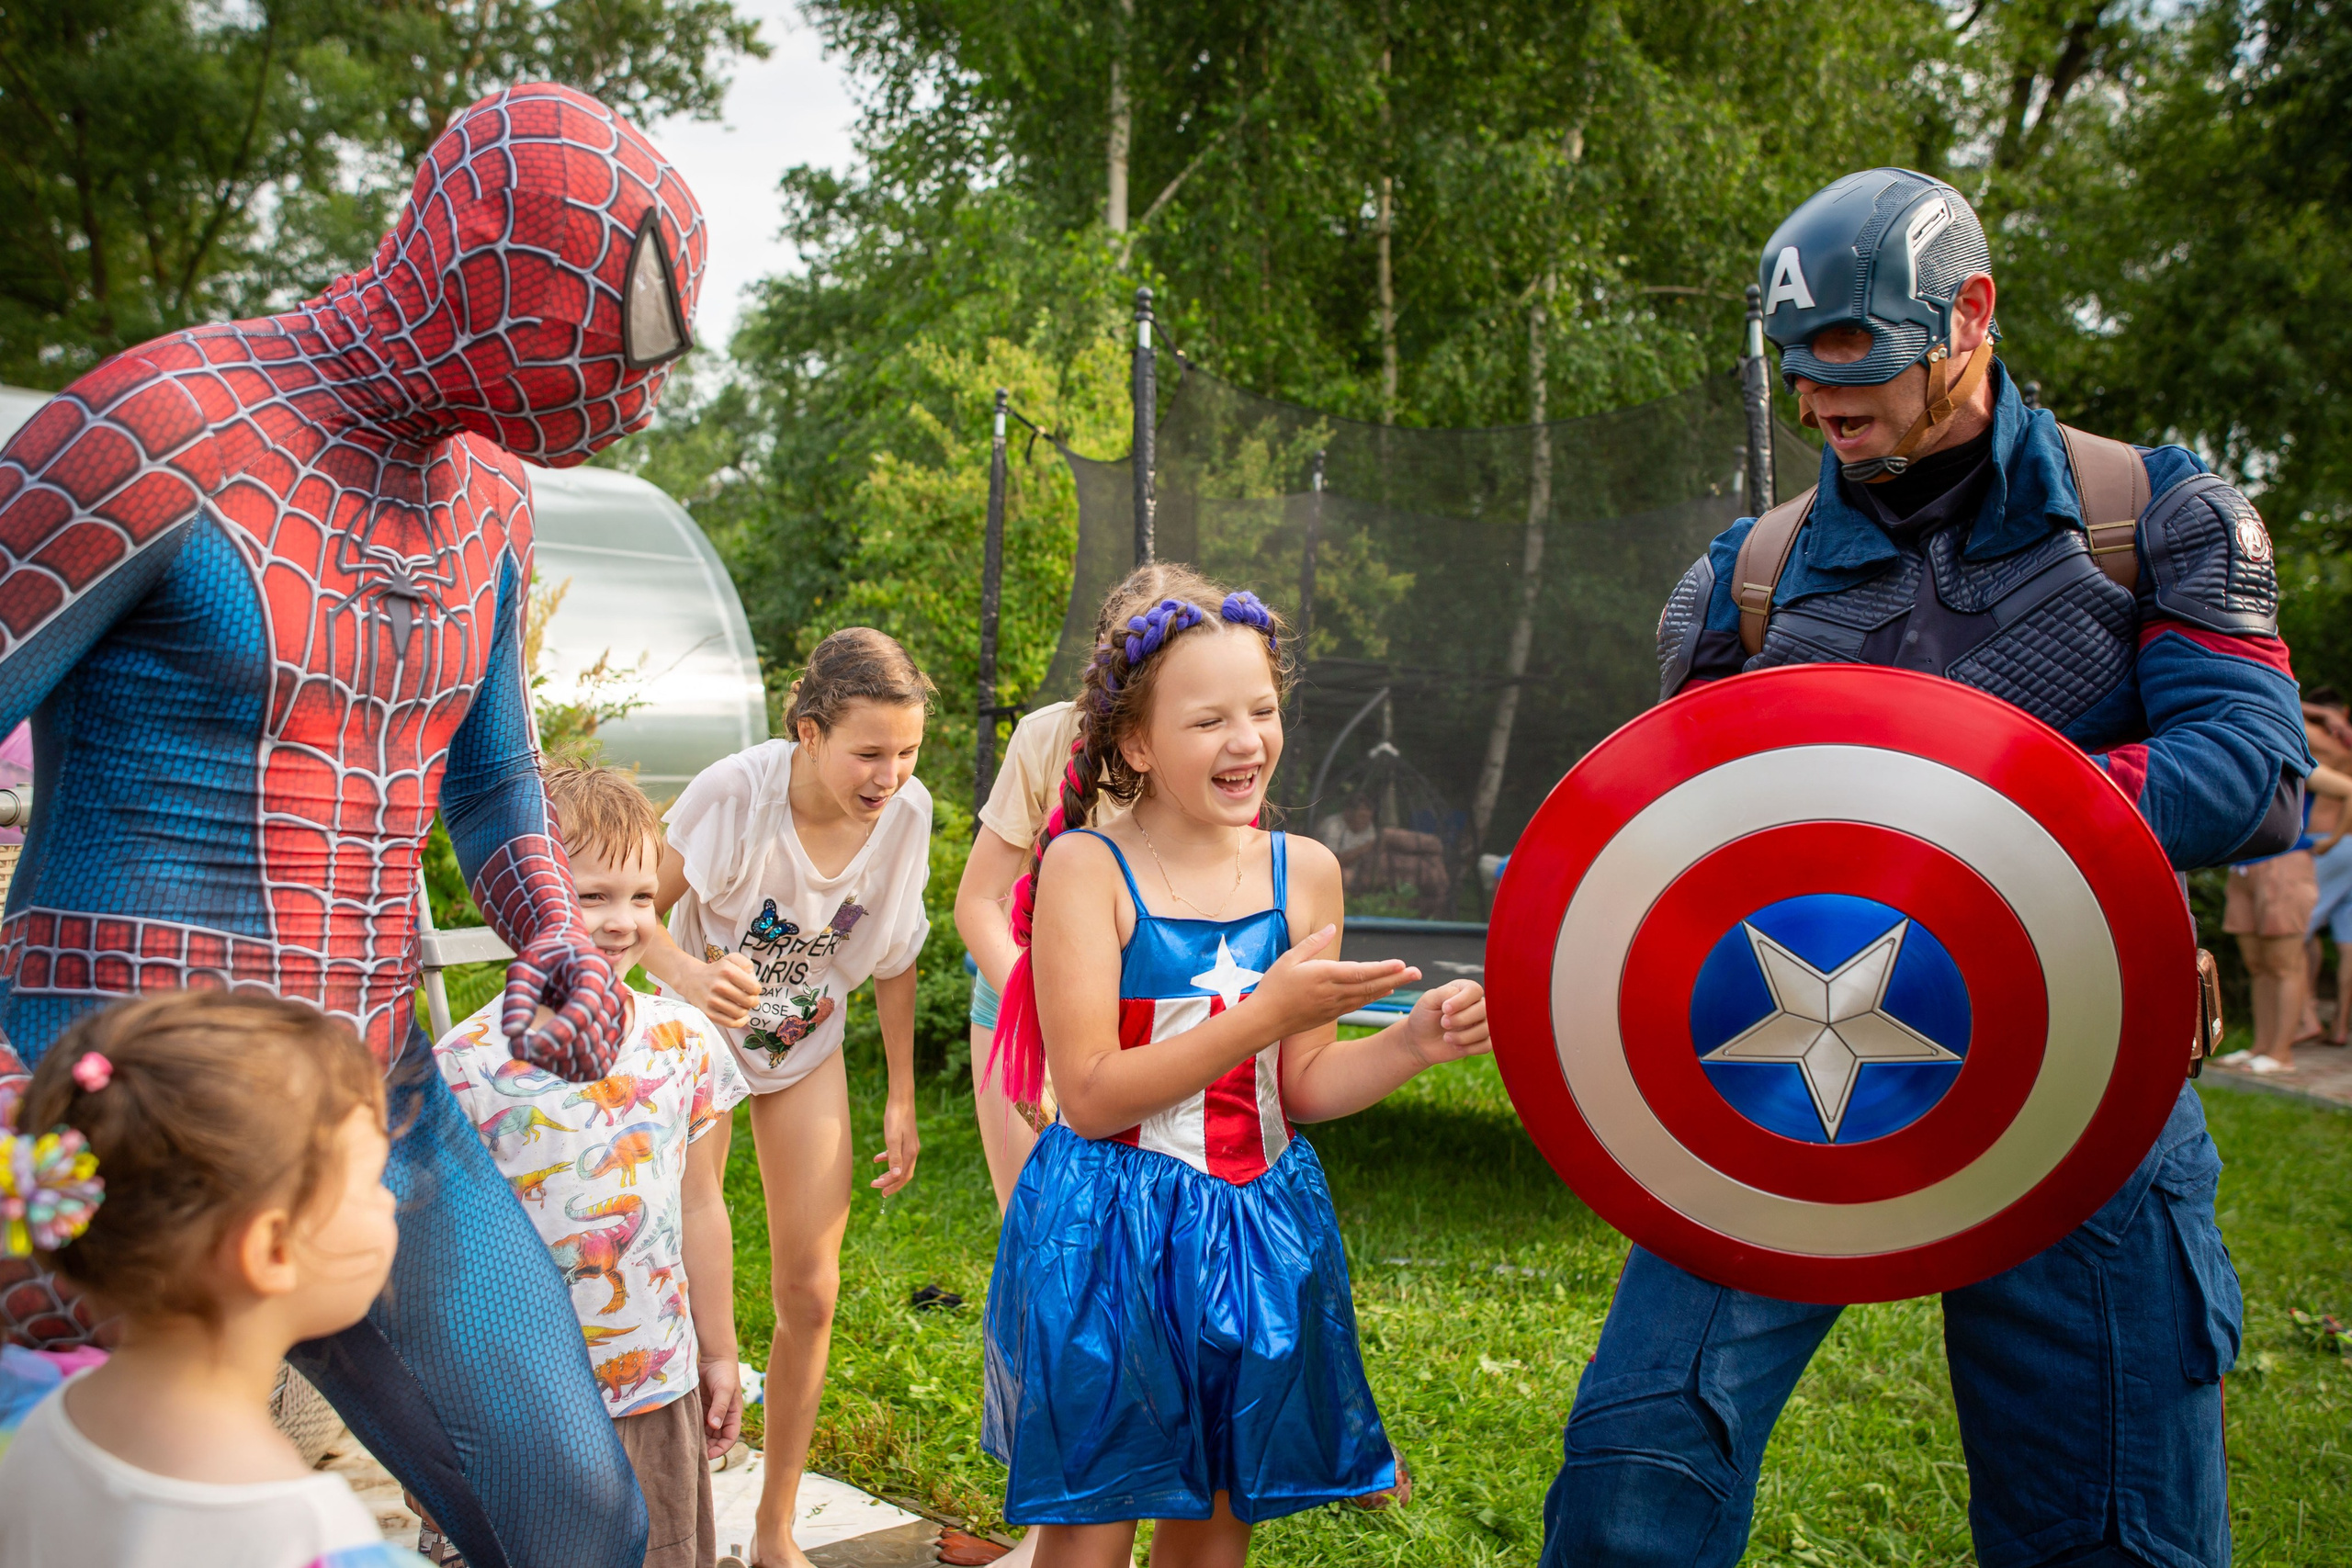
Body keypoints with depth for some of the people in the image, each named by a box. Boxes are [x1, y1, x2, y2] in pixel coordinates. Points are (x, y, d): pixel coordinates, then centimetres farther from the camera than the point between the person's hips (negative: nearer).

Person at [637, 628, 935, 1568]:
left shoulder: (906, 813, -18)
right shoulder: (735, 792, -30)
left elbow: (895, 955, -2)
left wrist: (902, 1096, 2)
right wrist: (692, 975, -44)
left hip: (807, 1050, 3)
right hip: (700, 1035, -3)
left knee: (810, 1291, 2)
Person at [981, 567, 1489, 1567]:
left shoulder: (1304, 872, 1)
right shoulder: (1087, 866, -12)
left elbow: (1300, 1088, 6)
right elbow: (1091, 1096, -17)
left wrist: (1411, 1044, -12)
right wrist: (1269, 1011, -23)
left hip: (1259, 1231, 5)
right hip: (1109, 1234, -4)